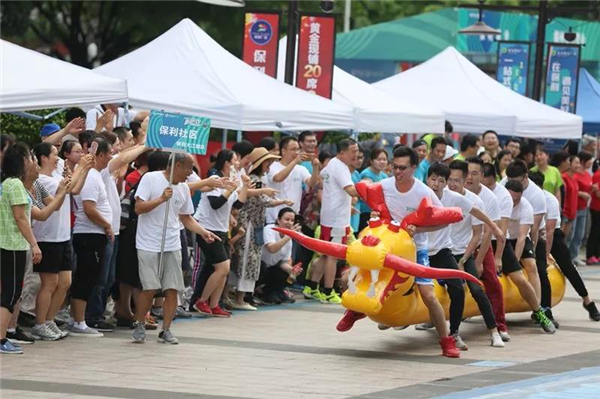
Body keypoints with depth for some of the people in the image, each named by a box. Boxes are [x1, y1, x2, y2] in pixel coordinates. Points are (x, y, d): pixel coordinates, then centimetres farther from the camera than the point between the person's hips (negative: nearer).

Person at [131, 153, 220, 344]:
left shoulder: (183, 188, 11)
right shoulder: (150, 179, -6)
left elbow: (186, 218, 18)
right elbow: (139, 208, -12)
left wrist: (203, 232, 4)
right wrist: (161, 199, -22)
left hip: (172, 246, 5)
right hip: (149, 245, -5)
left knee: (172, 289, -1)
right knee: (150, 288, -9)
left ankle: (166, 330, 10)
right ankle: (139, 327, 9)